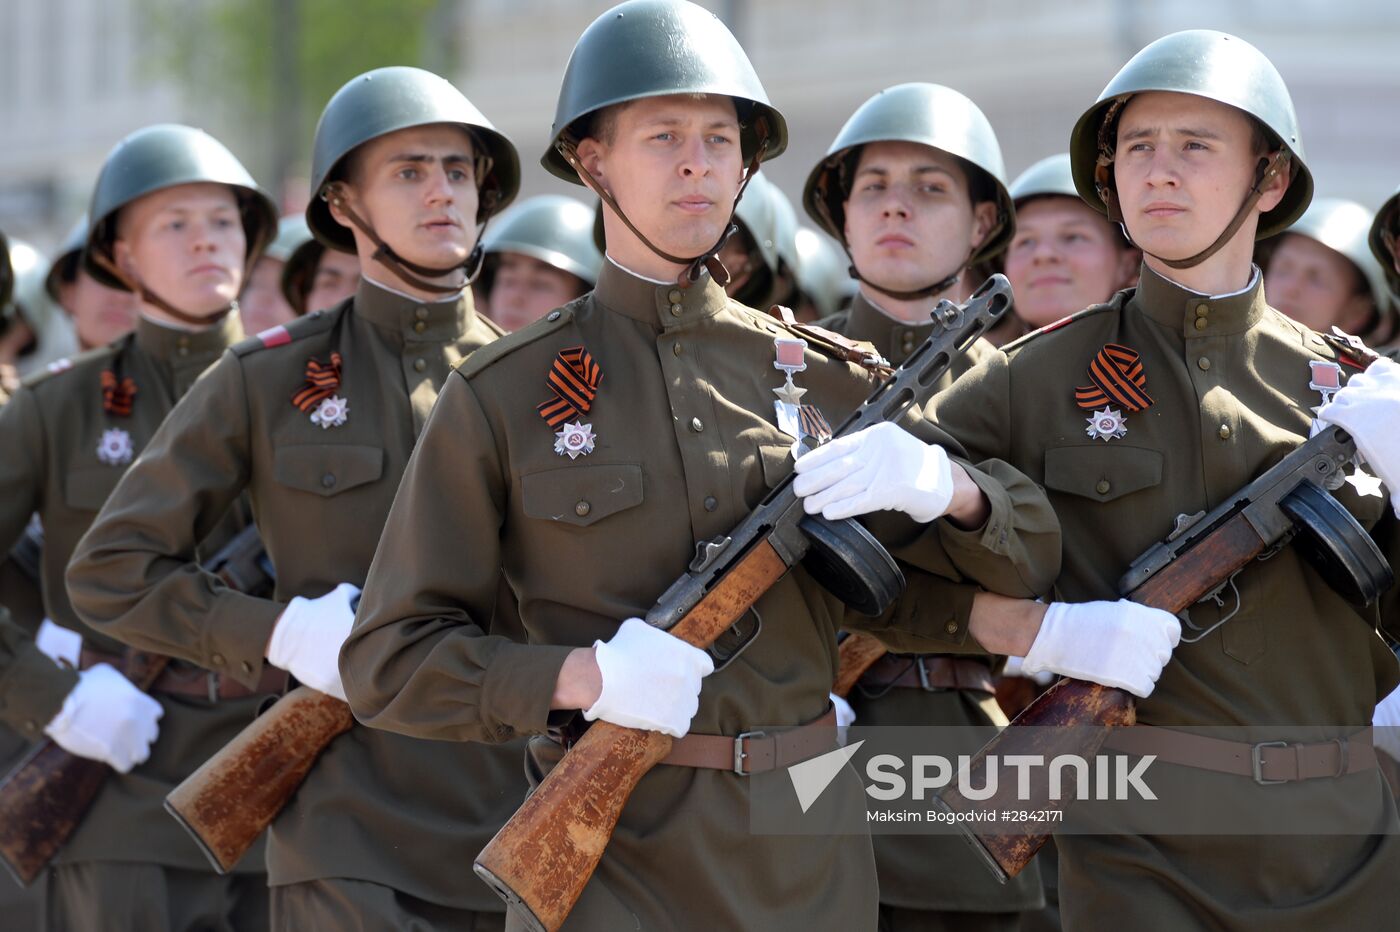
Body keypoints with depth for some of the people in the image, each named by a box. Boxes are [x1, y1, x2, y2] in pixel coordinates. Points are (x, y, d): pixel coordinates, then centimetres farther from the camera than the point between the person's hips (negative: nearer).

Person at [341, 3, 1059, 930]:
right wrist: (581, 679, -17)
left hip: (806, 855, 3)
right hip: (607, 856, -3)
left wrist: (941, 485, -10)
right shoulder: (501, 398, 0)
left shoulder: (822, 378, 9)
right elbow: (389, 662, -2)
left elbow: (1029, 556, 12)